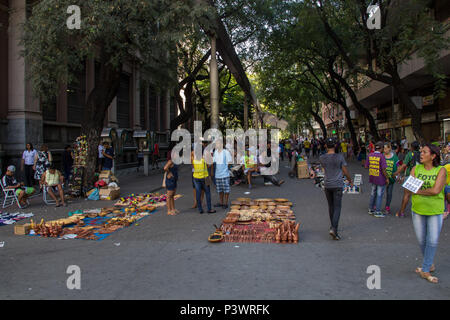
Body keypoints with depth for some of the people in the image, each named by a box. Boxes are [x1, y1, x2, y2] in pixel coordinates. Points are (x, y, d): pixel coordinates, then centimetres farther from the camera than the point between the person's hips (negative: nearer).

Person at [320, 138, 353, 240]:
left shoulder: (322, 158, -2)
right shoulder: (339, 157, -10)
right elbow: (345, 171, -2)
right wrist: (350, 180, 15)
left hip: (327, 185, 3)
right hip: (338, 185, -3)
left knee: (331, 206, 17)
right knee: (337, 207, -3)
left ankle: (333, 226, 31)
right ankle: (334, 228, -17)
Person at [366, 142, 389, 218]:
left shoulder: (370, 155, -1)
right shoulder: (381, 156, -18)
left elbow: (366, 166, 5)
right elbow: (383, 169, -20)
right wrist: (387, 178, -9)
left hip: (372, 177, 6)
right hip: (380, 178, -6)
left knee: (373, 193, 20)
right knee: (379, 195, 4)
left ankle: (371, 209, 28)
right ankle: (377, 212, 10)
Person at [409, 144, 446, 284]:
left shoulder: (441, 170, -9)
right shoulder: (416, 169, -1)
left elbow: (436, 190, -20)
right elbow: (408, 189, -6)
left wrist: (418, 191, -12)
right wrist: (428, 191, -18)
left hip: (435, 211, -3)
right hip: (418, 210, 3)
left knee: (433, 241, -2)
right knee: (422, 240, 12)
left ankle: (425, 270, 10)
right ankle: (429, 263, 34)